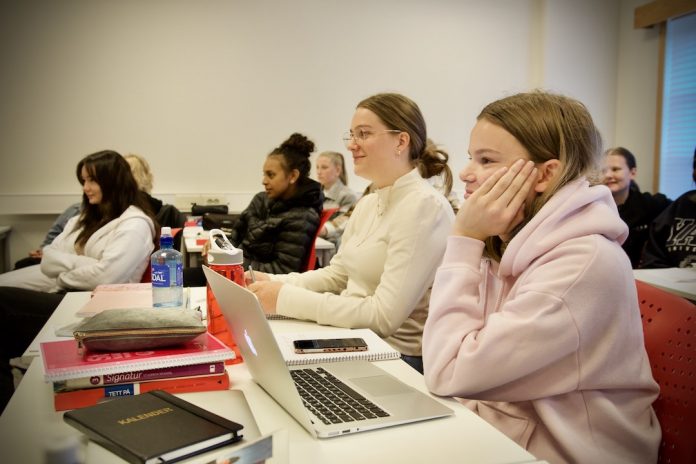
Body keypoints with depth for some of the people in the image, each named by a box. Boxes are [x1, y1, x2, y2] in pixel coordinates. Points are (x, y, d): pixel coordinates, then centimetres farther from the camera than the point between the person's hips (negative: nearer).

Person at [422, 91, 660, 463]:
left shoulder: (584, 263, -22)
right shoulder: (505, 247, 1)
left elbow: (448, 374, -22)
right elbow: (442, 362, -3)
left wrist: (464, 241, -19)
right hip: (497, 432, 6)